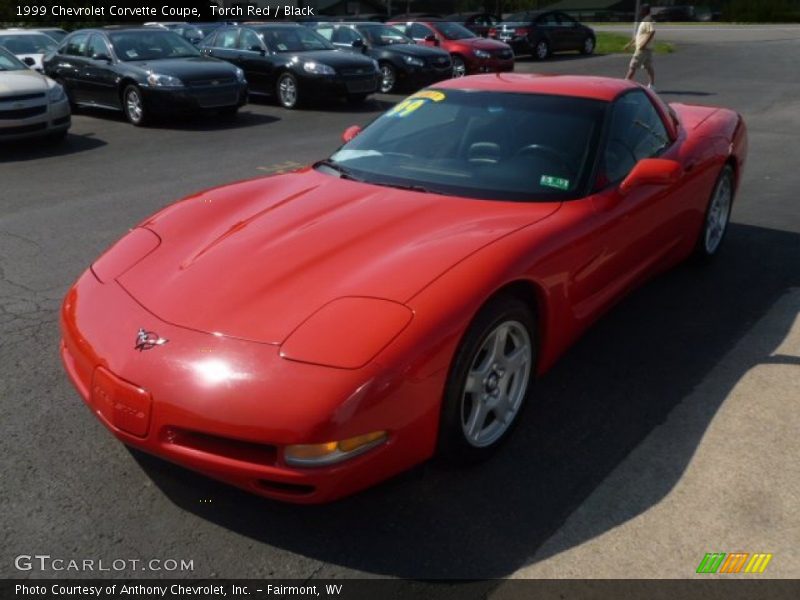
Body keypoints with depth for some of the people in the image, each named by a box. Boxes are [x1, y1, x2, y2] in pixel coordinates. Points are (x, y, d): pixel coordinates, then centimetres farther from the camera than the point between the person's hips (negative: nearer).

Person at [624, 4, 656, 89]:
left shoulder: (649, 21, -13)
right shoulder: (644, 21, 17)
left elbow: (651, 33, -25)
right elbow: (638, 34, 24)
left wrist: (643, 44, -29)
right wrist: (630, 43, 23)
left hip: (643, 49, -10)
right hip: (646, 49, 10)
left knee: (632, 67, -8)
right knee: (649, 67, 10)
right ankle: (652, 85, 14)